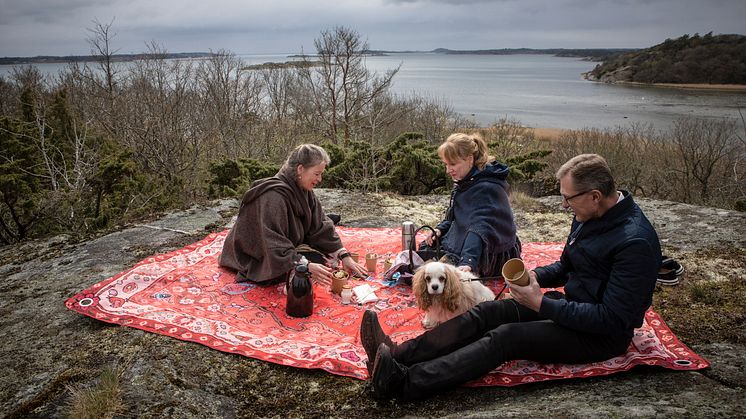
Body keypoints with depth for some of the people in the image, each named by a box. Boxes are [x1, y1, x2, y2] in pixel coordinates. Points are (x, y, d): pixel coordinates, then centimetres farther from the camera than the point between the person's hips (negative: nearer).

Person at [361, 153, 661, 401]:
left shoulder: (635, 241, -24)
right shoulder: (588, 216, 4)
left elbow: (612, 320, -26)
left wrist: (542, 304, -25)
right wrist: (534, 276, -5)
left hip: (602, 335, -8)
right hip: (571, 306, 8)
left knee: (505, 336, -28)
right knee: (487, 312, -13)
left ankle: (403, 382, -37)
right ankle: (399, 355, -22)